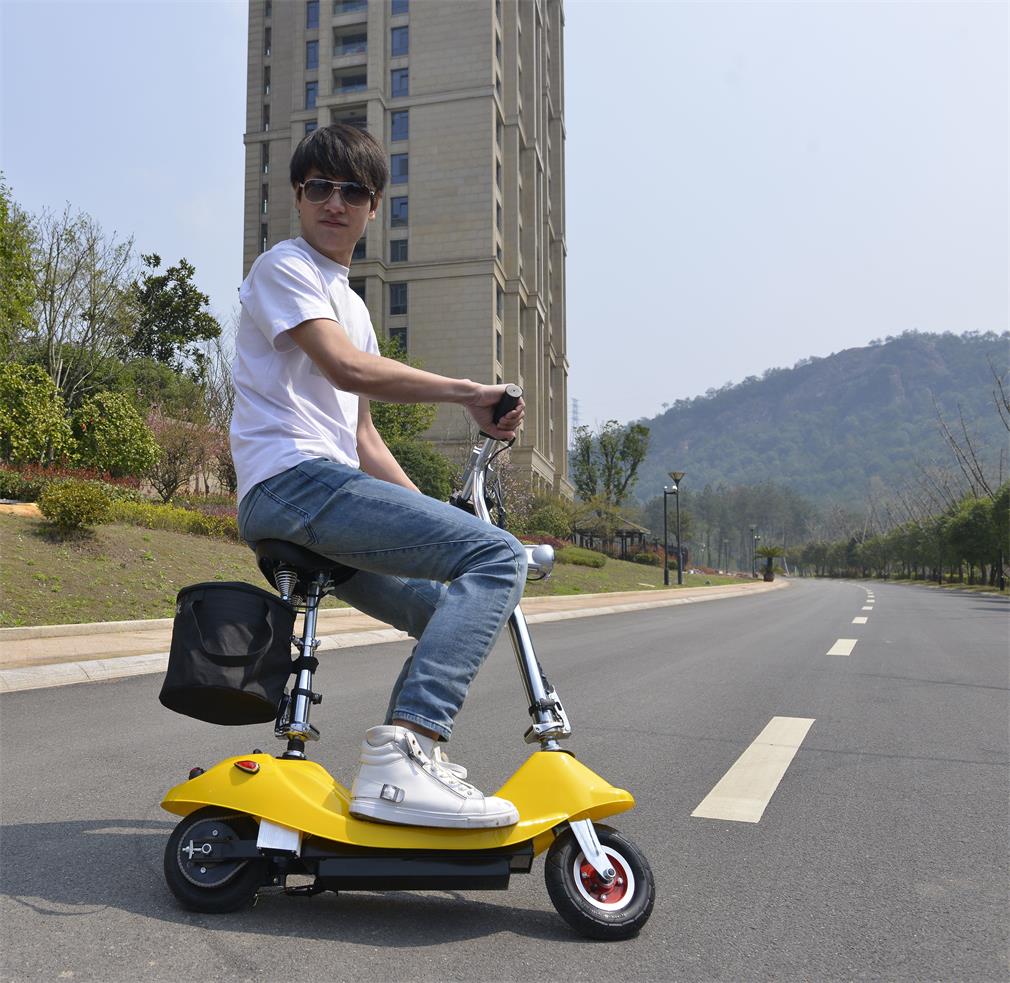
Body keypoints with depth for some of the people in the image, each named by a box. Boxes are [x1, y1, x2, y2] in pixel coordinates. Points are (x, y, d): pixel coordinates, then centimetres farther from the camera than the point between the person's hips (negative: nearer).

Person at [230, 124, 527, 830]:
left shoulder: (352, 306, 28)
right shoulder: (283, 267, 2)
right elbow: (345, 368, -17)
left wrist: (430, 517, 16)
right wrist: (468, 393, -12)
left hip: (332, 495, 10)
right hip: (291, 481, -9)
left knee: (449, 614, 18)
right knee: (499, 556, -23)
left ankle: (405, 771, 21)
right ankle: (403, 753, -31)